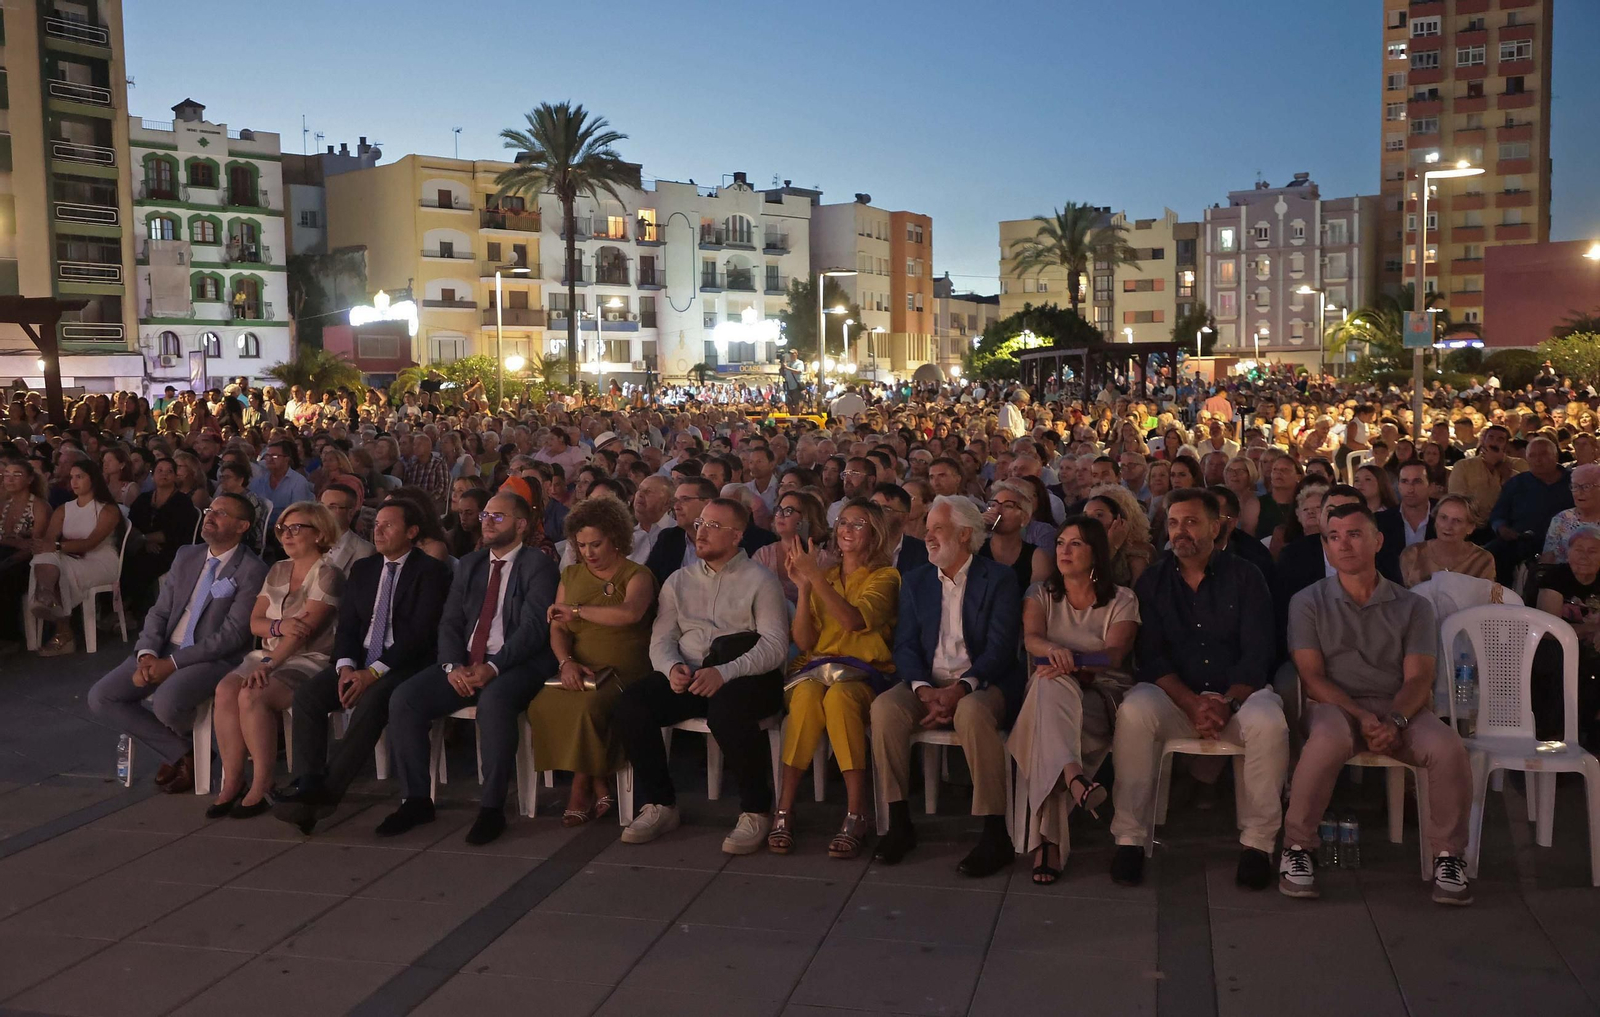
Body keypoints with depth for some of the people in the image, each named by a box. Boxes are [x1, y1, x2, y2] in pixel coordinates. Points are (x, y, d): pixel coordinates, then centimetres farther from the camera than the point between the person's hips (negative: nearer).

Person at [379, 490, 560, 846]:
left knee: (494, 700, -37)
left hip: (516, 664, -6)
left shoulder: (538, 566, -1)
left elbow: (534, 628, -12)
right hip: (465, 663, 6)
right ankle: (416, 800, -3)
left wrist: (493, 667, -24)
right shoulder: (469, 565, 18)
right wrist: (453, 665, -9)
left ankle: (492, 808, -26)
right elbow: (450, 622, 11)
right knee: (404, 699, -14)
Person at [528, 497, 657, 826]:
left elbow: (630, 613, -21)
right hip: (579, 671, 5)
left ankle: (581, 787, -12)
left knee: (587, 706, -34)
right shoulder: (571, 575, 19)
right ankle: (599, 787, -13)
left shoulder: (636, 575, 2)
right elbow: (557, 629, 11)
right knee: (542, 705, -26)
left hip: (622, 672, -4)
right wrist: (566, 662, -9)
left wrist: (577, 610, -14)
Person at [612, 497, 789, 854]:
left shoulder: (761, 581, 3)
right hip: (687, 676, 5)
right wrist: (672, 667, -12)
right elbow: (661, 639, 13)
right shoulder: (679, 581, 18)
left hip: (744, 678, -4)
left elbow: (775, 645, -9)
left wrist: (725, 673, -23)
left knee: (726, 710, -38)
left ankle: (756, 811, -18)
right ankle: (658, 804, -5)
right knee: (629, 706, -22)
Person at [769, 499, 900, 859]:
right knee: (807, 694, -34)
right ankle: (784, 811, -33)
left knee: (839, 694, -37)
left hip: (863, 675, -3)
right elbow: (804, 642, 7)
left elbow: (853, 620, -15)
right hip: (815, 668, 3)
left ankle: (856, 817, -37)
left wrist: (814, 576, -18)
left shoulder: (885, 577, 6)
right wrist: (803, 586, -3)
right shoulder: (824, 577, 19)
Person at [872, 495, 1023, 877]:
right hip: (927, 683, 4)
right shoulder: (916, 582, 15)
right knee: (885, 708, -27)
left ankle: (996, 834, -28)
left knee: (972, 712, -37)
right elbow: (905, 645, 6)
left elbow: (1000, 648, -8)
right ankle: (899, 823, -17)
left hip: (981, 684, -4)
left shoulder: (999, 579, 2)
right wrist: (924, 689, -14)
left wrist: (959, 689, -22)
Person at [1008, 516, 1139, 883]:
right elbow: (1030, 638, -4)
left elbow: (1114, 655, -6)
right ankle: (1073, 776, -63)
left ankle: (1047, 841, -48)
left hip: (1100, 693, -1)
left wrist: (1076, 665, -27)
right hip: (1049, 693, 1)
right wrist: (1054, 651, -30)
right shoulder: (1041, 594, 18)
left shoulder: (1121, 600, 12)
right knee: (1052, 683, -40)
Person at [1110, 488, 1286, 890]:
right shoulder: (1153, 580, 7)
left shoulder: (1244, 578, 5)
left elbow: (1257, 653, -4)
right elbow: (1151, 656, -1)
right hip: (1173, 694, 0)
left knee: (1269, 722, -33)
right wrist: (1192, 703, -17)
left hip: (1237, 693, 0)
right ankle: (1129, 838, -25)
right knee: (1133, 712, -31)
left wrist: (1227, 703, -20)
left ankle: (1257, 843, -17)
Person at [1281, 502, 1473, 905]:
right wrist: (1362, 717, -16)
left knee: (1448, 747, -30)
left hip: (1399, 708, 2)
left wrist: (1395, 721, -19)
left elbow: (1418, 678, 2)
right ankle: (1298, 847, -20)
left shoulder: (1413, 607, 13)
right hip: (1334, 705, -2)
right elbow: (1312, 677, -1)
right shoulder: (1308, 603, 9)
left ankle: (1448, 855, -8)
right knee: (1329, 739, -38)